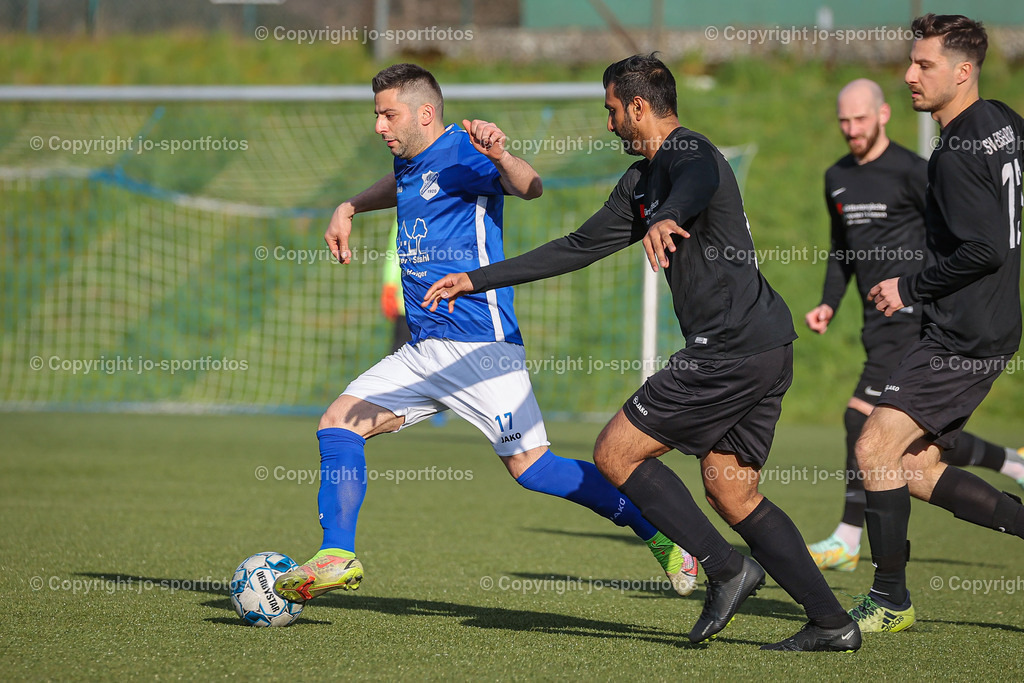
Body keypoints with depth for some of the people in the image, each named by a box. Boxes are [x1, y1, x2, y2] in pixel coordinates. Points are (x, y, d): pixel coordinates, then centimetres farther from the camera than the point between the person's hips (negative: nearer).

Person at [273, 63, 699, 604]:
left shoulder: (461, 152, -10)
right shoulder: (410, 161, 17)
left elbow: (529, 188, -28)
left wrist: (499, 157, -47)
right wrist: (349, 208, 33)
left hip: (481, 346, -9)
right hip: (424, 351, 9)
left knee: (530, 468, -13)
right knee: (338, 423, 0)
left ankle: (663, 537, -3)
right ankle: (336, 558, 2)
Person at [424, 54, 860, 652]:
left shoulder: (689, 153, -10)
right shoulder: (641, 183, 22)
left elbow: (700, 181, -36)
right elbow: (580, 248, 27)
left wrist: (665, 218, -60)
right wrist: (477, 280, 25)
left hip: (732, 347, -10)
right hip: (767, 344, 10)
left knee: (616, 453, -3)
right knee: (730, 493, 11)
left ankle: (726, 567, -5)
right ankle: (832, 622, 7)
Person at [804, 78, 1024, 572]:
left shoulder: (910, 171, -8)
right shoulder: (837, 178, 15)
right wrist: (828, 304, 13)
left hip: (912, 318, -8)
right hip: (878, 323, 8)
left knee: (861, 417, -14)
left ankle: (847, 541, -9)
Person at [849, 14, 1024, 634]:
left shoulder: (958, 156, -18)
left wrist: (910, 289, -13)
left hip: (964, 338, -10)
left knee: (877, 448, -9)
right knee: (914, 469, 11)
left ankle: (891, 601, -3)